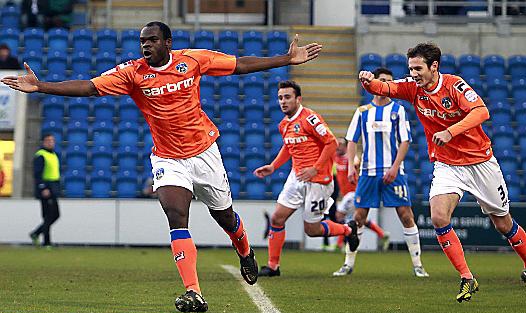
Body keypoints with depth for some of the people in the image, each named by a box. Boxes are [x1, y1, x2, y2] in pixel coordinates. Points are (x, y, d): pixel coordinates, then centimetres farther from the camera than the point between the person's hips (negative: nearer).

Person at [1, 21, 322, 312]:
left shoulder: (193, 59, -8)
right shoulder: (132, 72, -10)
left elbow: (241, 65, 0)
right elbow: (90, 87, -16)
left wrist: (288, 59, 1)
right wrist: (39, 86, -25)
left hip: (204, 152, 1)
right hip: (167, 159, -1)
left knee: (225, 216, 14)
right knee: (176, 217, -21)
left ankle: (246, 254, 50)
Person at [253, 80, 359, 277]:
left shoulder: (309, 118, -17)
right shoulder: (284, 124, 8)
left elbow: (331, 143, -17)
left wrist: (315, 169, -21)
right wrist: (273, 167, 15)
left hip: (317, 180, -7)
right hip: (296, 177, 7)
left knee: (311, 230, 1)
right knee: (277, 218, -1)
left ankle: (348, 230, 27)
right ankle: (273, 266, 10)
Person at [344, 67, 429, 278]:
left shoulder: (397, 110, 4)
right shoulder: (362, 111, 9)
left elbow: (405, 142, 0)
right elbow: (352, 141, 9)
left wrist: (395, 168, -11)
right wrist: (350, 166, -4)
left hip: (393, 172, -2)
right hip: (368, 172, 2)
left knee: (406, 215, -6)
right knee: (358, 217, 0)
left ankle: (417, 265, 0)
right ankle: (348, 264, 9)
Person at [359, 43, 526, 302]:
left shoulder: (454, 85, -17)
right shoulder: (413, 88, -4)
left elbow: (481, 111, -29)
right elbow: (384, 88, -16)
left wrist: (451, 131, -39)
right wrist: (369, 82, -38)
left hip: (480, 162, -3)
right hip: (446, 165, 3)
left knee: (503, 223, 7)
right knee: (438, 217, -20)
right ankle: (467, 279, -10)